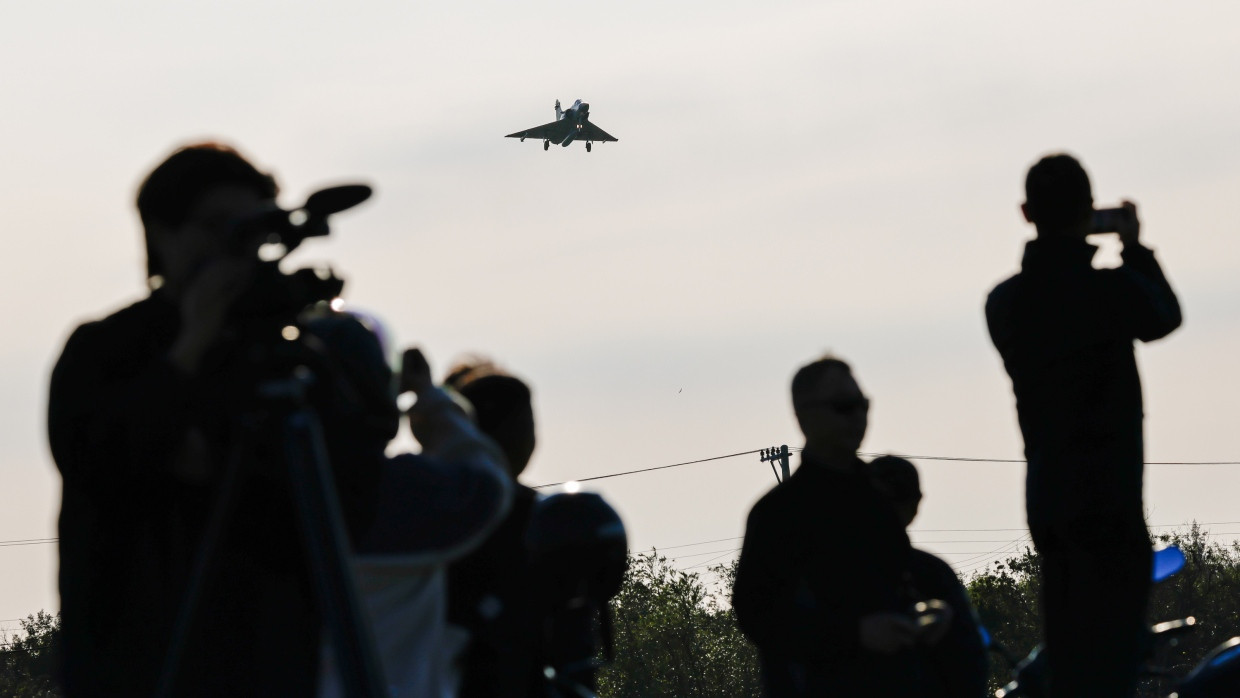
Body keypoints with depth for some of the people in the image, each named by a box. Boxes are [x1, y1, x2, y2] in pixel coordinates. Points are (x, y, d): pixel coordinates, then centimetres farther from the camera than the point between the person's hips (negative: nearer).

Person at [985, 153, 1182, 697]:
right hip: (1108, 497, -6)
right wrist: (1134, 248, 24)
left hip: (1046, 498, 6)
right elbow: (1164, 316, 10)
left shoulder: (1004, 302, 5)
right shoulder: (1111, 289, -12)